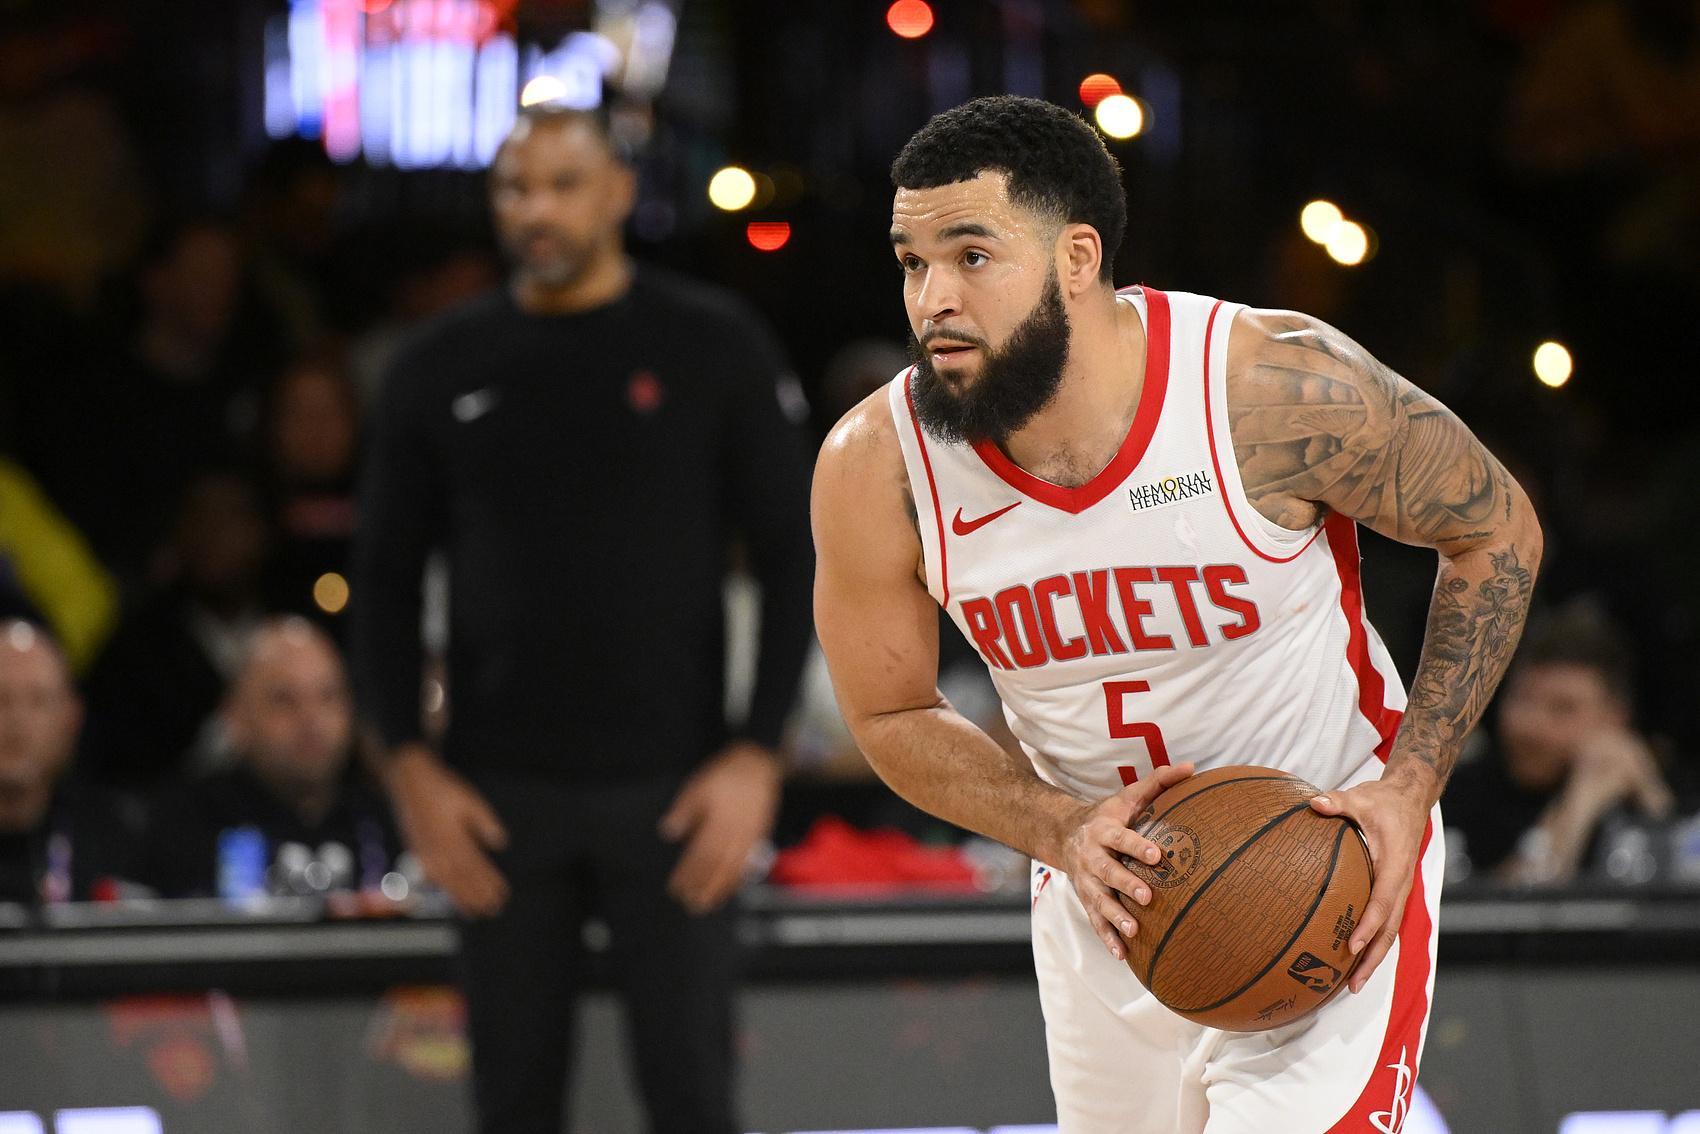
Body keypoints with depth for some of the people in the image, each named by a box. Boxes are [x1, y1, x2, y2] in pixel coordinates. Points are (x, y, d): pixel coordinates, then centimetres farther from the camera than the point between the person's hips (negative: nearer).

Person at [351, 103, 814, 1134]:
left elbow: (793, 553, 1)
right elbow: (387, 576, 11)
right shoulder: (442, 371, 6)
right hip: (500, 797, 2)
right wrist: (411, 768, 0)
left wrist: (758, 756, -8)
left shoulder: (713, 348, 0)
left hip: (672, 791, -2)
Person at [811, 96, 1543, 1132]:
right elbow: (893, 717, 0)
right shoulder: (876, 468, -16)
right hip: (1109, 891, 4)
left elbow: (1497, 532, -7)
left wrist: (1410, 786, -16)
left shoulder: (1279, 387, -24)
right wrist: (1064, 831, -17)